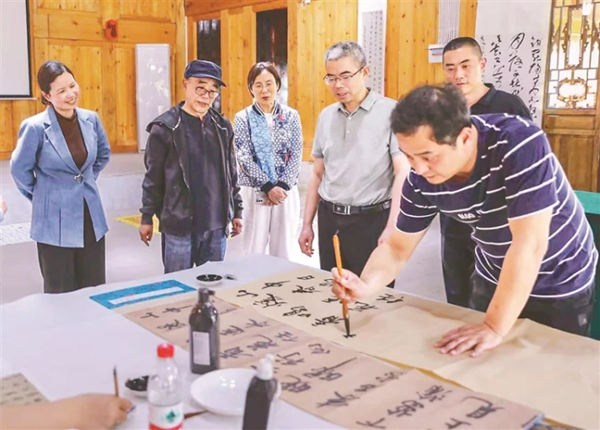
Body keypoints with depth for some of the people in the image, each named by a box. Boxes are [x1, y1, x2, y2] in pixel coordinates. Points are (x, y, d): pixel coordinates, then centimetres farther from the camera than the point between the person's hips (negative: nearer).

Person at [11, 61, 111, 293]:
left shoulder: (90, 119, 0)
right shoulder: (35, 127, -15)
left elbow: (103, 154, 18)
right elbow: (19, 169, -2)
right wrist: (41, 195, 6)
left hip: (91, 218, 4)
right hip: (55, 222, -4)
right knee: (61, 294, 7)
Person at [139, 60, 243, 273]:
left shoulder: (222, 126, 6)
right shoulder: (165, 128, -7)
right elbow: (153, 177, -3)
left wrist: (236, 210, 13)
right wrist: (147, 217, 0)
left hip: (216, 225, 4)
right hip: (178, 226, -4)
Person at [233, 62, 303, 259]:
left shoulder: (291, 116, 4)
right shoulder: (242, 118, -1)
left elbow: (296, 156, 0)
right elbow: (245, 158, -8)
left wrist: (282, 186, -12)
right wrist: (268, 187, -16)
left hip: (286, 191, 2)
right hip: (254, 192, -2)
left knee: (283, 253, 9)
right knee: (254, 252, 4)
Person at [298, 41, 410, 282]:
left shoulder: (390, 112, -8)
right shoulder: (326, 116, 10)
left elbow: (403, 173, -12)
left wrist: (391, 228, -18)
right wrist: (307, 224, 13)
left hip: (372, 219, -5)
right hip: (329, 219, 5)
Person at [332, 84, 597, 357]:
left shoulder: (520, 144, -35)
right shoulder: (421, 180, -20)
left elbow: (529, 244, -36)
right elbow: (397, 247, -9)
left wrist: (494, 328, -35)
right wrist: (365, 286, -29)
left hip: (559, 287, -4)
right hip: (492, 280, 4)